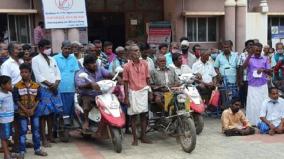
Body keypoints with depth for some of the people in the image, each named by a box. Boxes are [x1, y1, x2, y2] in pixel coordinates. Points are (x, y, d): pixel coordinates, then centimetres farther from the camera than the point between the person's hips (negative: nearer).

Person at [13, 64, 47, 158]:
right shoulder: (17, 86, -7)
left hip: (34, 111, 3)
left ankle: (37, 149, 21)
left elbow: (38, 99, 1)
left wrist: (32, 109, -11)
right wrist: (25, 110, -15)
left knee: (36, 130, 10)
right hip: (22, 112, -2)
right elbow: (16, 100, -9)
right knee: (23, 132, 1)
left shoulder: (36, 85, -1)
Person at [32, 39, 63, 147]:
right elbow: (38, 75, -11)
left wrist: (56, 84, -7)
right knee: (43, 114, -4)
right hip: (43, 89, -5)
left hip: (54, 89, 6)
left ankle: (50, 135, 20)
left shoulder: (52, 59, 16)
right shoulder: (35, 60, -3)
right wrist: (50, 84, -14)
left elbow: (57, 73, 11)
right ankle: (44, 138, 1)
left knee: (51, 113, 10)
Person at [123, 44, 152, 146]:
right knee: (133, 116, 4)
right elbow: (126, 82, -2)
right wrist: (126, 97, -5)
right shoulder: (127, 66, -5)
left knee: (143, 115, 6)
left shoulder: (144, 64, 2)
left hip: (143, 91, 2)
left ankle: (143, 137, 16)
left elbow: (147, 79, 8)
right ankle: (135, 138, 12)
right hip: (133, 92, -2)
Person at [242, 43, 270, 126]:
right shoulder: (250, 58, 1)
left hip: (263, 85, 2)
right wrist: (250, 54, -22)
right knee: (252, 104, -3)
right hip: (252, 85, -2)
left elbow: (269, 71, 8)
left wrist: (263, 70, -14)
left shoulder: (265, 59, 7)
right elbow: (244, 66, -18)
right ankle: (252, 122, 5)